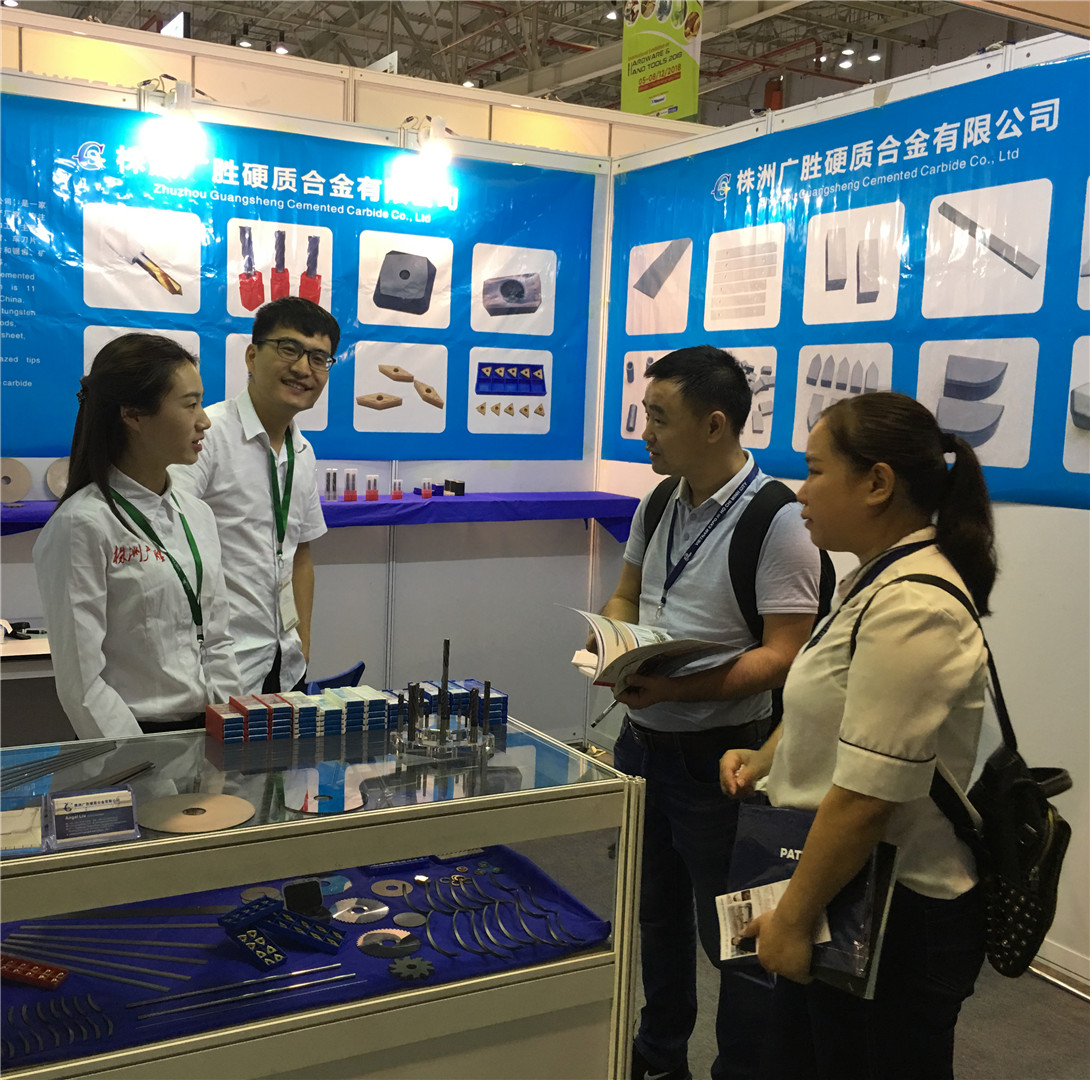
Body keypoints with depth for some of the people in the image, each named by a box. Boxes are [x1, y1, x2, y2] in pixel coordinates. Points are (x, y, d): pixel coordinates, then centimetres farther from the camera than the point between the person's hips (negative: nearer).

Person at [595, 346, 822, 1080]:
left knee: (731, 930, 9)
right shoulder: (659, 504, 5)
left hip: (719, 756, -8)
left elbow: (782, 657, -22)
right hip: (643, 741, 8)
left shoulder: (777, 522, -19)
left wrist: (676, 688, -32)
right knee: (656, 908, 23)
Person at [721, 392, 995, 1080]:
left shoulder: (910, 610, -25)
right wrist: (766, 757, 8)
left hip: (898, 922, -9)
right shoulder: (882, 581, 8)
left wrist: (792, 919, -18)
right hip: (848, 899, 9)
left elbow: (865, 798, -27)